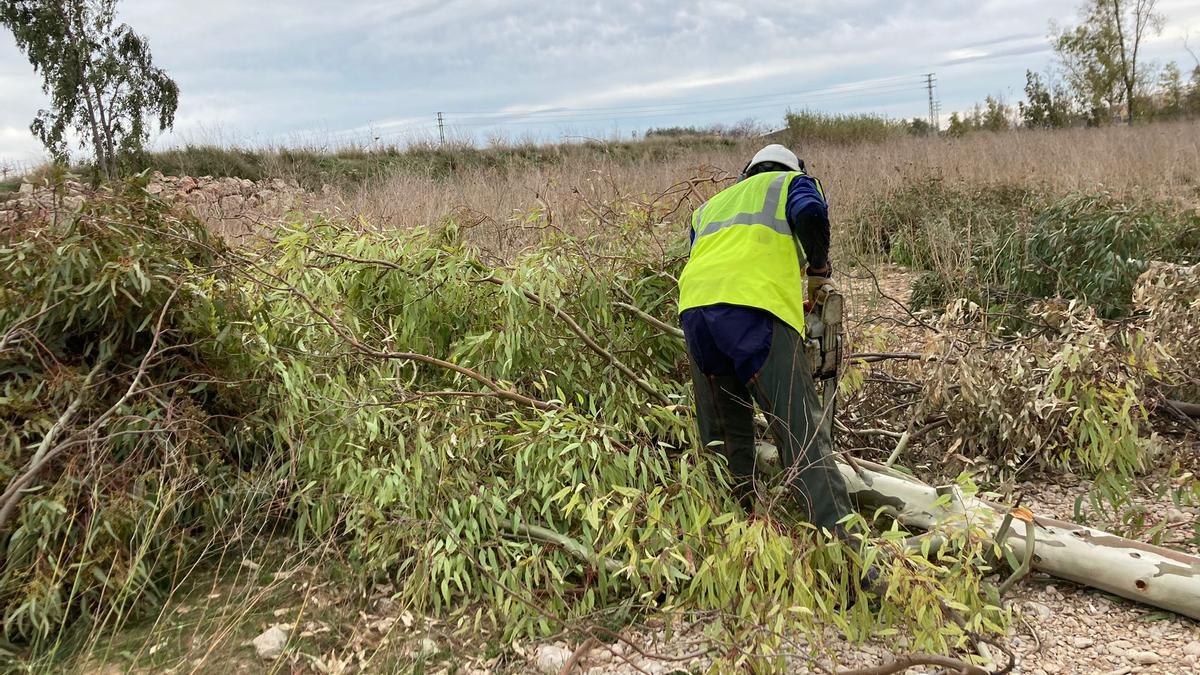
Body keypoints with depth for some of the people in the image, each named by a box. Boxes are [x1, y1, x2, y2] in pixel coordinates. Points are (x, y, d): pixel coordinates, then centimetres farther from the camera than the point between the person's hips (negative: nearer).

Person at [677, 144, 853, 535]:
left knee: (724, 439, 15)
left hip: (694, 309, 5)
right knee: (802, 435, -10)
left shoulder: (708, 207, 40)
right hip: (757, 309, -5)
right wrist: (819, 272, 15)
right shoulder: (793, 182, 26)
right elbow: (809, 214, 1)